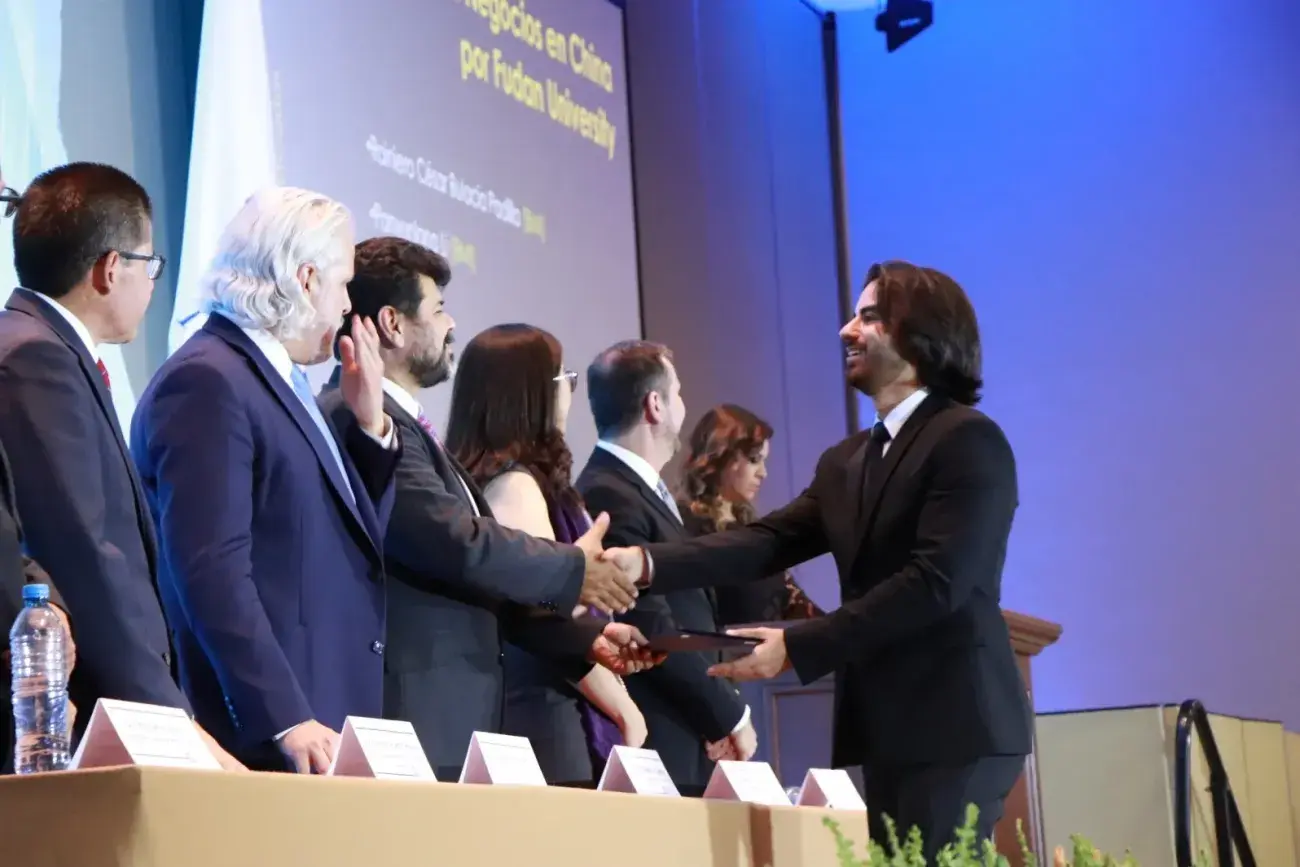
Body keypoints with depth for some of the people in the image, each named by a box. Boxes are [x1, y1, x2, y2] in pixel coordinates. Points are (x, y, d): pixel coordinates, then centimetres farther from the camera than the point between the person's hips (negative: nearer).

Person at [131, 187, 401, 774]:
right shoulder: (205, 382, -12)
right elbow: (211, 571, -20)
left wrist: (369, 422, 10)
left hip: (322, 724, 9)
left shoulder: (282, 380, 17)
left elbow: (346, 542, 22)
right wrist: (286, 720, -24)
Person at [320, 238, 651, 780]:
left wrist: (585, 638, 15)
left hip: (449, 723, 10)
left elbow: (480, 588, 21)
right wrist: (572, 571, -4)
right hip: (408, 720, -10)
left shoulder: (406, 425, 20)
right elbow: (457, 544, -19)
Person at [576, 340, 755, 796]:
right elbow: (654, 634, -18)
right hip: (659, 747, -9)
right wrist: (732, 715, -8)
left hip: (690, 746, 9)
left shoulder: (642, 489, 17)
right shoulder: (609, 497, -13)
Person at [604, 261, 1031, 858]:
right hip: (887, 730, 8)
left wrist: (796, 648, -20)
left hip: (952, 726, -8)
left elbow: (937, 581, -18)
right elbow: (770, 540, 4)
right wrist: (647, 563, -12)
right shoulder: (845, 463, 17)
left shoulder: (968, 440, -8)